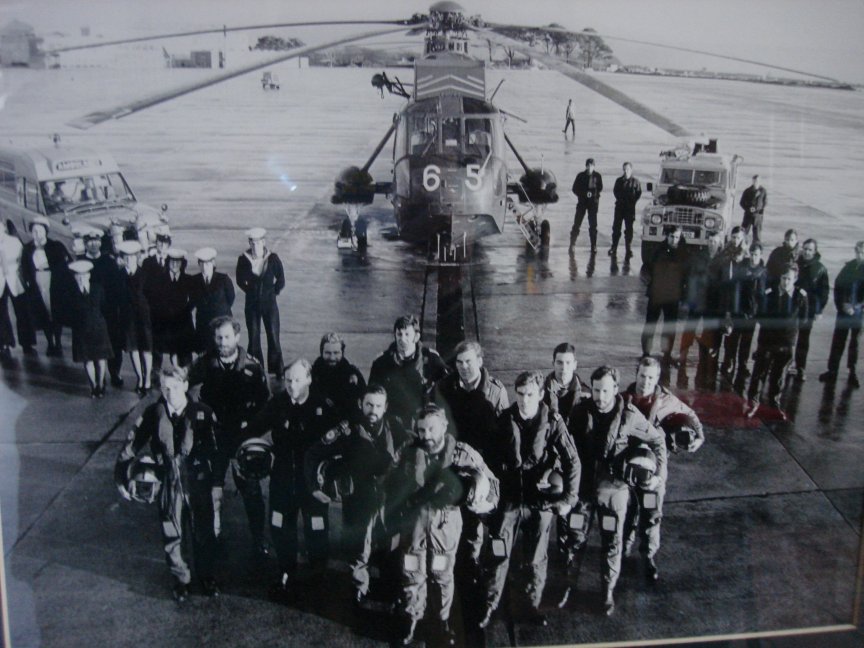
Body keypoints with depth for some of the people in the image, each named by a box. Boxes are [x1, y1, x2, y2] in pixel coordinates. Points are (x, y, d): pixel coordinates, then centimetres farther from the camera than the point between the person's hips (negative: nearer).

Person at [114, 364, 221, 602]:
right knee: (173, 537, 14)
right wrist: (121, 477, -3)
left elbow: (217, 448, -9)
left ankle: (208, 576, 38)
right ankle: (181, 580, 37)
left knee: (204, 534, 15)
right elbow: (131, 446, -2)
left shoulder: (203, 413, -12)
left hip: (199, 484, -1)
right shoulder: (153, 414, -8)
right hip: (169, 487, 1)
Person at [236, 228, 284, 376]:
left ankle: (277, 373, 11)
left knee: (274, 340, 0)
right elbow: (240, 281, 7)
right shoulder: (244, 259, -9)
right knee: (253, 341, 6)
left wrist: (273, 292, 2)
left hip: (269, 304, -1)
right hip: (252, 304, 1)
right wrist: (251, 291, 6)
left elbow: (281, 280, 2)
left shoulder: (273, 258, -10)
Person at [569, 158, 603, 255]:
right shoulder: (580, 176, 2)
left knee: (593, 225, 2)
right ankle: (572, 244, 2)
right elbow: (575, 188, 0)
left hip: (593, 202, 0)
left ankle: (593, 247, 7)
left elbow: (600, 188, 4)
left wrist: (592, 193, -12)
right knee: (577, 224, -4)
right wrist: (585, 193, -13)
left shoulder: (597, 176, 3)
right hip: (582, 202, 0)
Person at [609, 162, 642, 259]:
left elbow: (639, 193, 0)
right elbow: (615, 191, 9)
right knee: (616, 227, 4)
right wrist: (620, 199, -5)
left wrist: (632, 202, -9)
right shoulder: (619, 181, 8)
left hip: (630, 208, -2)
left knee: (629, 229, -1)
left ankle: (628, 249, 3)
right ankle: (614, 248, 12)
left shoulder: (635, 182, 1)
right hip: (619, 207, 2)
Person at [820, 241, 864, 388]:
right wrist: (842, 305, -10)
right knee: (837, 342, 5)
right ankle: (832, 371, 12)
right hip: (844, 311, 2)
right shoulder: (849, 267, 2)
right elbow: (838, 286, 2)